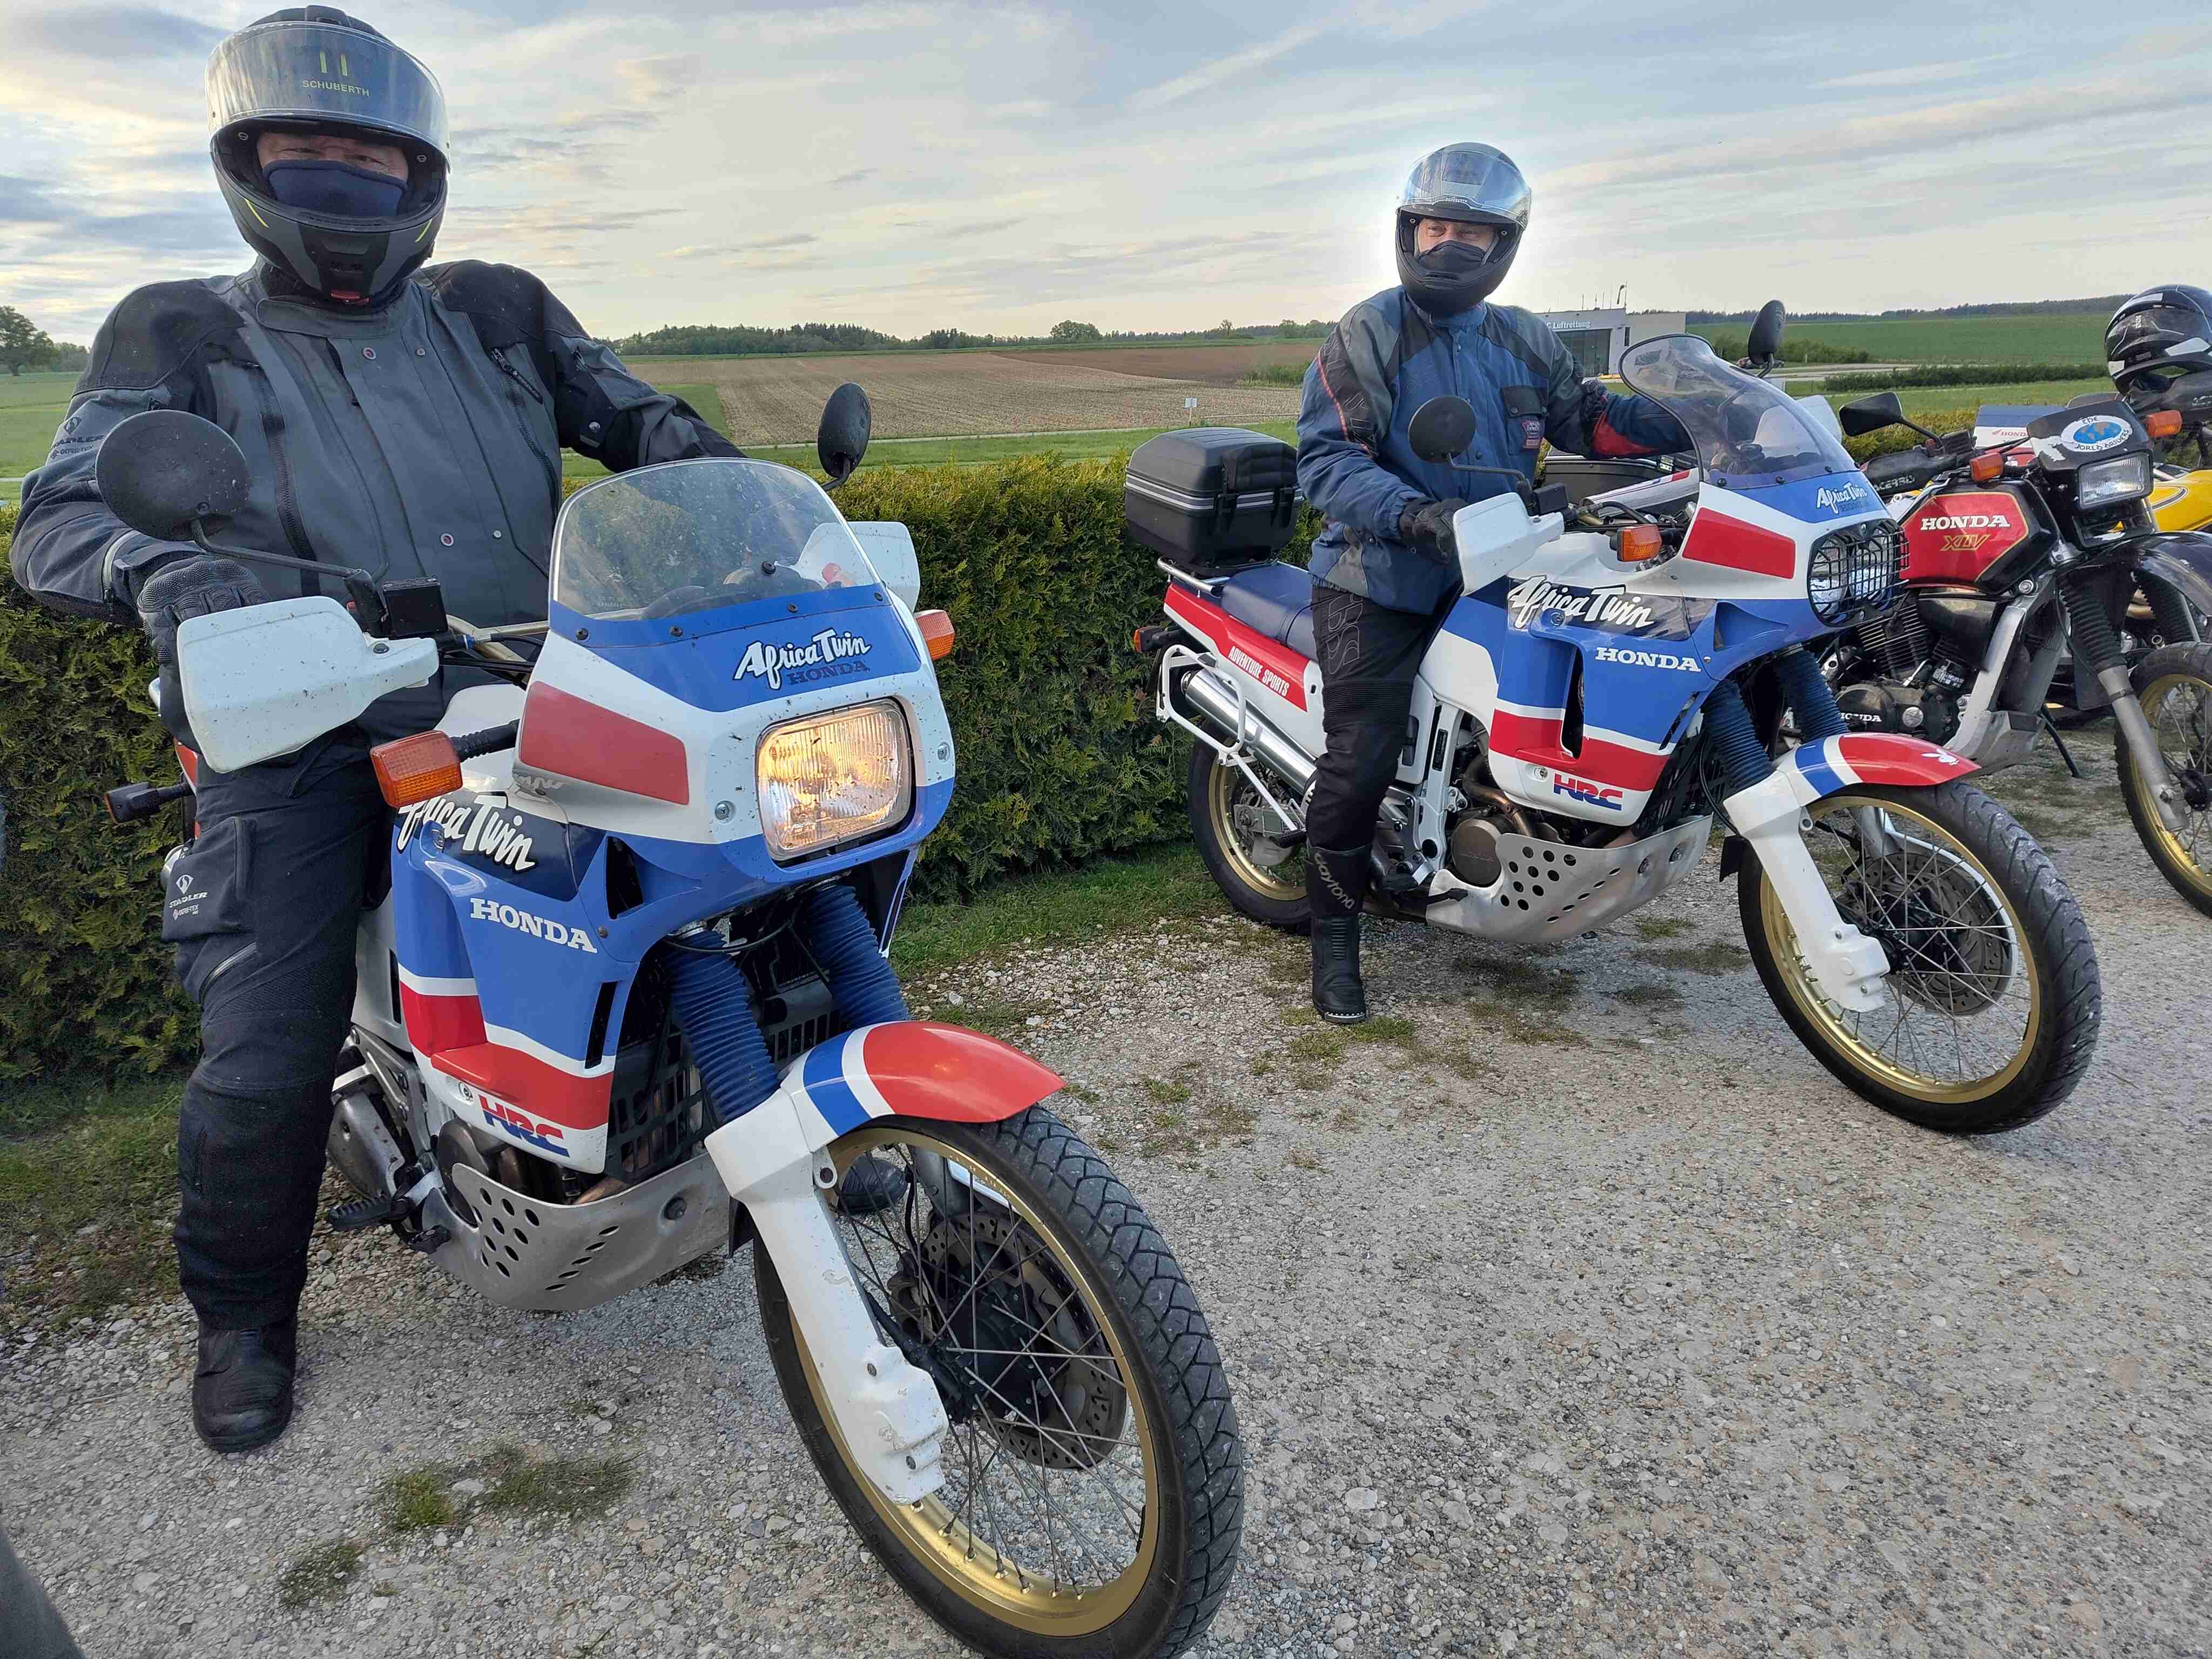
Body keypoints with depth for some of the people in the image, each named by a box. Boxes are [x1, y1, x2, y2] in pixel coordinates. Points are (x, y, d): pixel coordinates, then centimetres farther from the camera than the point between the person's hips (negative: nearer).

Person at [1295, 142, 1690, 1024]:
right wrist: (1414, 513, -29)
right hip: (1378, 587, -6)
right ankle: (1334, 935, 3)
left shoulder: (1523, 342, 14)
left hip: (1488, 579, 6)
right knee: (1361, 763, -13)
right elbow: (1325, 457, -14)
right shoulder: (1365, 336, -4)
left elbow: (1590, 418, 11)